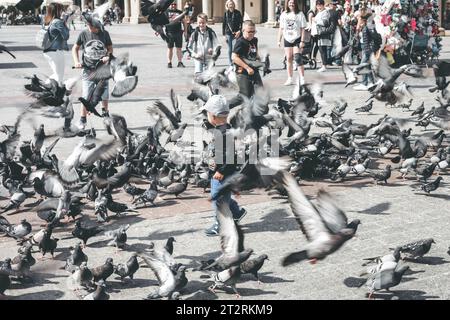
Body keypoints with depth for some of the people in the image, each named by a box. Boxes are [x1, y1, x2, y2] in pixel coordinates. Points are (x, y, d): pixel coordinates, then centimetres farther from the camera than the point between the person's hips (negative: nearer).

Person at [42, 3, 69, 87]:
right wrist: (65, 26, 1)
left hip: (47, 51, 8)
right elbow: (66, 36, -14)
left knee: (56, 74, 23)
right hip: (56, 51, -8)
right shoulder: (58, 22, -15)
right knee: (59, 77, -1)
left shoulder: (48, 22, 8)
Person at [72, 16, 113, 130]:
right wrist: (76, 61, -5)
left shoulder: (104, 33, -1)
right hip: (88, 70, -1)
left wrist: (108, 56, -11)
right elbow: (75, 48, 8)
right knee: (86, 96, -6)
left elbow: (110, 48, 10)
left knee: (105, 95, 8)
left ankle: (105, 113, 34)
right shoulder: (84, 34, -3)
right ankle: (82, 119, 7)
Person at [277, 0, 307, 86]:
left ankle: (302, 78, -8)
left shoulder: (300, 14, -3)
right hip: (287, 39, 4)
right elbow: (281, 28, 12)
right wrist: (279, 40, 8)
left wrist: (302, 41, -11)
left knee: (298, 58, -13)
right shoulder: (284, 14, 8)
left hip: (297, 39, -4)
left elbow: (303, 29, -5)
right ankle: (290, 79, 13)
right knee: (289, 59, 6)